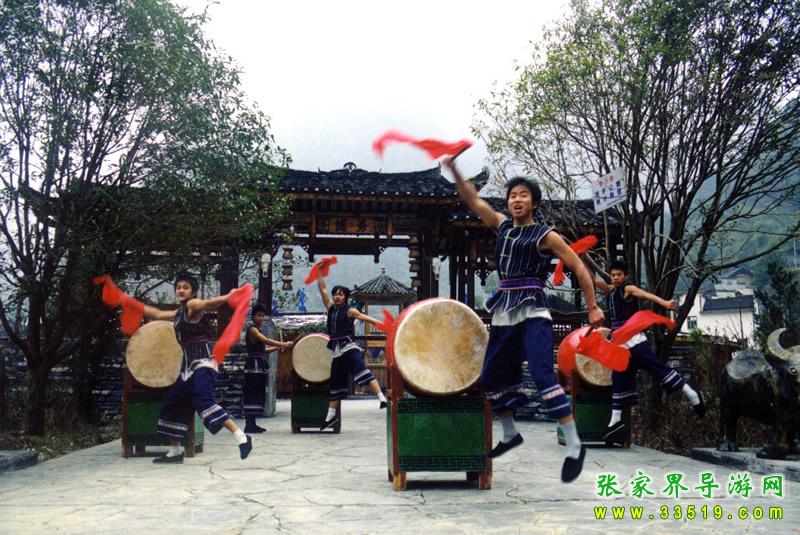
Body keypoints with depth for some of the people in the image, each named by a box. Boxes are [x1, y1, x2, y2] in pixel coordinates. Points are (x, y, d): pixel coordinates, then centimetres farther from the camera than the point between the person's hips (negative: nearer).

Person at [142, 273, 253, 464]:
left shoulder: (193, 305, -6)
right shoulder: (178, 313, 20)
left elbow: (209, 303, -26)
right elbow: (157, 314, 34)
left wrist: (228, 297, -47)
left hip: (202, 363, -10)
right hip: (188, 366, 10)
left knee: (204, 402, -27)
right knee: (174, 407, 14)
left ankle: (241, 437, -32)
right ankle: (175, 451, 28)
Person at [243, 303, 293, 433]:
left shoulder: (257, 330, 20)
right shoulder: (252, 329, -9)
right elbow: (266, 340, -23)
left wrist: (278, 347, 9)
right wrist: (284, 344, -24)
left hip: (259, 366, 10)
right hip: (254, 366, -10)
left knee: (258, 395, 10)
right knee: (251, 395, -10)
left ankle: (252, 424, 14)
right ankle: (249, 425, -11)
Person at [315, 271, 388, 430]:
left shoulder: (349, 311, -2)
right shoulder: (330, 307, 13)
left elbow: (366, 318, -12)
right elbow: (322, 289, 17)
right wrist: (320, 273, 17)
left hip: (349, 347, -6)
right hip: (337, 350, 6)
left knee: (362, 371, -26)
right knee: (335, 381, 15)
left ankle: (381, 397, -35)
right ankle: (331, 414, 25)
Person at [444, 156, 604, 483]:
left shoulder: (545, 235, -1)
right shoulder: (502, 226, 14)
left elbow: (579, 267, -1)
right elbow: (473, 201, 12)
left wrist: (593, 307, -4)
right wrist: (454, 171, 0)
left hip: (532, 311, -6)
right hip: (504, 311, 7)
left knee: (542, 374, -20)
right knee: (491, 376, 11)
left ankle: (574, 446, -15)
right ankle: (510, 435, 32)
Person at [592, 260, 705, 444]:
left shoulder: (628, 288, -3)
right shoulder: (610, 290, 18)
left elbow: (646, 294, -21)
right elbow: (592, 278, 20)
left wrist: (663, 302, -39)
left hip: (632, 338, -7)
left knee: (655, 366, -14)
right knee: (618, 379, 6)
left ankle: (692, 395, -9)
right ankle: (615, 421, 8)